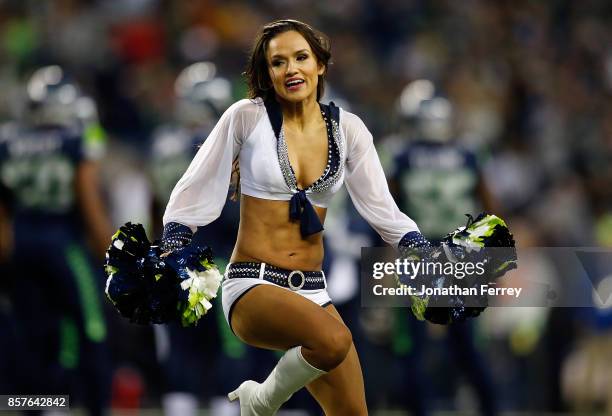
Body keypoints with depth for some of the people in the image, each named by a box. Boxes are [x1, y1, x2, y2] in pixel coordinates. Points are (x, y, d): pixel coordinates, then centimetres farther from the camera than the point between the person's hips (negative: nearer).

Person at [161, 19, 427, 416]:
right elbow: (195, 193, 2)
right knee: (334, 340, -33)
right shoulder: (248, 117, -4)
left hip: (312, 289, 5)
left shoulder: (347, 129, 6)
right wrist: (170, 256, -6)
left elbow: (383, 210, 7)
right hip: (252, 286, -5)